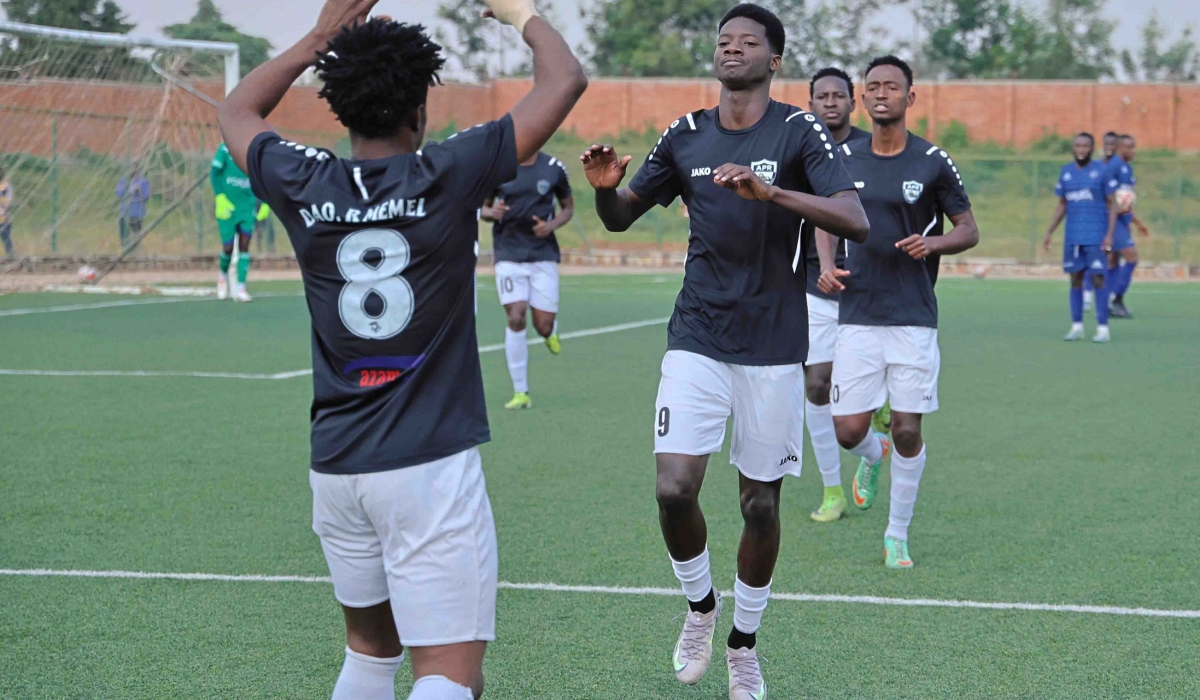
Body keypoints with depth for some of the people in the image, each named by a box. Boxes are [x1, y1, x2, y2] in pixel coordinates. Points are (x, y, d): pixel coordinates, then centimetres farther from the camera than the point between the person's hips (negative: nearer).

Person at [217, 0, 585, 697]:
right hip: (432, 463, -5)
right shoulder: (446, 176, -9)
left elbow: (238, 110, 23)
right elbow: (566, 79, -2)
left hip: (335, 464, 5)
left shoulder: (305, 187, 1)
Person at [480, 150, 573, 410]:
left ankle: (551, 331, 36)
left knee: (544, 326, -5)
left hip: (544, 254, 1)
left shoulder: (554, 168, 1)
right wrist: (492, 212, -13)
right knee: (516, 318, -12)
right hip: (509, 254, 0)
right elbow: (483, 207, 11)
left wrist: (551, 225, -8)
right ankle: (521, 392, -2)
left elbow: (568, 207, 13)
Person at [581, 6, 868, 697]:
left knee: (760, 503, 5)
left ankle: (744, 642, 25)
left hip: (774, 348, -2)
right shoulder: (686, 135, 5)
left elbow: (856, 221, -19)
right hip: (697, 341, 2)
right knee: (674, 489, -12)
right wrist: (606, 188, -11)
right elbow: (621, 218, 13)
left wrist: (772, 192, -33)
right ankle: (700, 606, 16)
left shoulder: (800, 131, -6)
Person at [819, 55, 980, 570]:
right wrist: (825, 267, -2)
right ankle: (873, 457, 33)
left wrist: (933, 243, -16)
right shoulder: (844, 160, 5)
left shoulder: (933, 162, -2)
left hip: (914, 318, -2)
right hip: (857, 316, 2)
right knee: (848, 431, -4)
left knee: (907, 431, -2)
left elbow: (969, 229, 5)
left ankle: (898, 536, 16)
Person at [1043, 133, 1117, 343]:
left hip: (1096, 237, -4)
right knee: (1075, 279, 5)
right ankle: (1077, 326, 11)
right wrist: (1049, 232, 11)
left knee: (1098, 279, -6)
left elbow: (1112, 205, -1)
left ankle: (1103, 328, -4)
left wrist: (1110, 234, -11)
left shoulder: (1102, 171, -1)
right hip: (1072, 237, 4)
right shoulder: (1065, 172, 10)